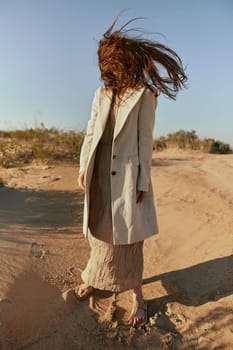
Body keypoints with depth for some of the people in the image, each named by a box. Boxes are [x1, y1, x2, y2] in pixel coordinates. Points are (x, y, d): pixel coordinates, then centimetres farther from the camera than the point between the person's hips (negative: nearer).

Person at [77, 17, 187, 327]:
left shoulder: (144, 94, -4)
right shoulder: (101, 93, 11)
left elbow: (145, 140, -8)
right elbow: (91, 132, 10)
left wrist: (143, 182, -10)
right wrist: (84, 167, 5)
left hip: (127, 173, -5)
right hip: (101, 173, 5)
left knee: (129, 236, 2)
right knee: (100, 230, 15)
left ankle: (137, 295, 20)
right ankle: (94, 279, 35)